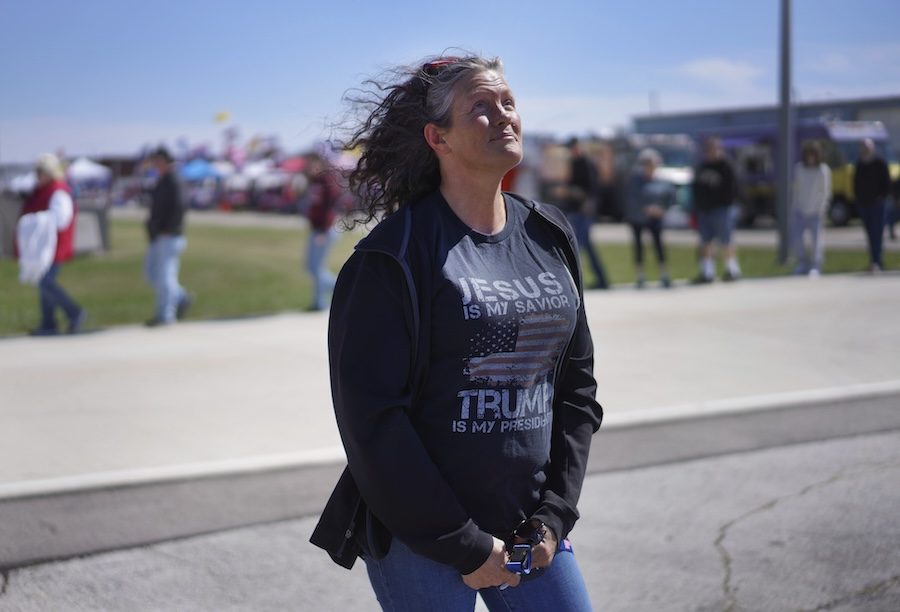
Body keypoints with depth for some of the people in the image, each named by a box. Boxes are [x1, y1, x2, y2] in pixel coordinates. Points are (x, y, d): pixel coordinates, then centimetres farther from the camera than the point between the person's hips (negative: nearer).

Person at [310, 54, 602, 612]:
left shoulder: (550, 237, 7)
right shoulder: (394, 255, -11)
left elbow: (577, 385, 11)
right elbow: (371, 416, -14)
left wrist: (554, 514, 1)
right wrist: (463, 545, -13)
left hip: (530, 530, 5)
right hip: (419, 541, -5)